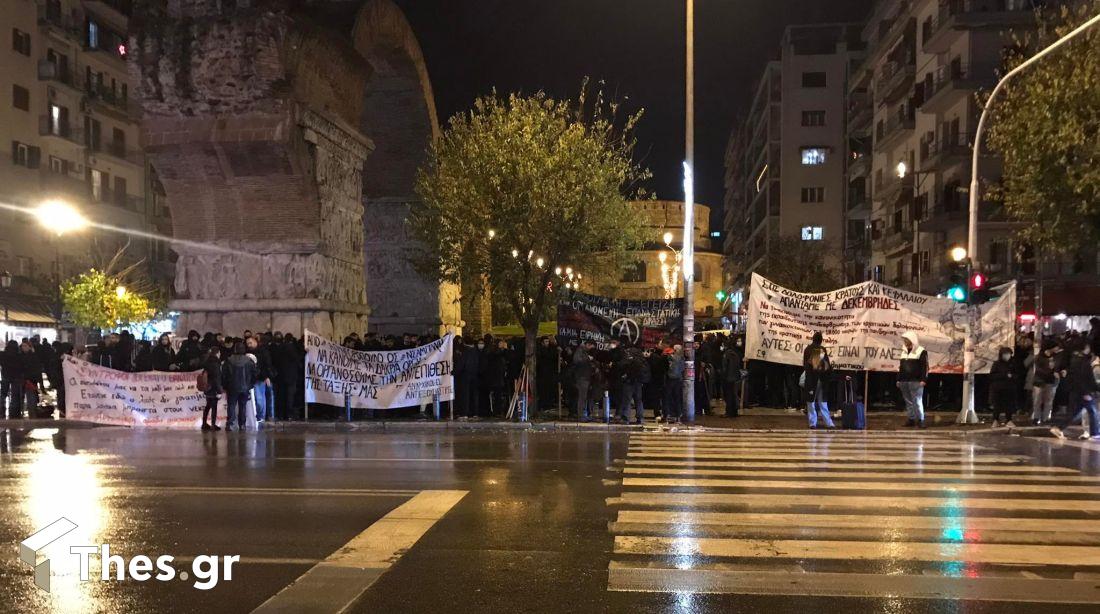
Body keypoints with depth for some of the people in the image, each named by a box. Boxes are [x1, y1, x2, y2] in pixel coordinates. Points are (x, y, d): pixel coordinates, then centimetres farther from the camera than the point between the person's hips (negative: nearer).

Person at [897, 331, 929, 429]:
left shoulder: (921, 352, -5)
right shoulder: (904, 352, 17)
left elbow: (925, 367, -9)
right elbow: (900, 367, 22)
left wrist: (923, 380, -16)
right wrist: (899, 379, 19)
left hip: (916, 382, -7)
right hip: (904, 381, 7)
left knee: (917, 401, -9)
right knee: (908, 402, 10)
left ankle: (920, 420, -5)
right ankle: (911, 419, 16)